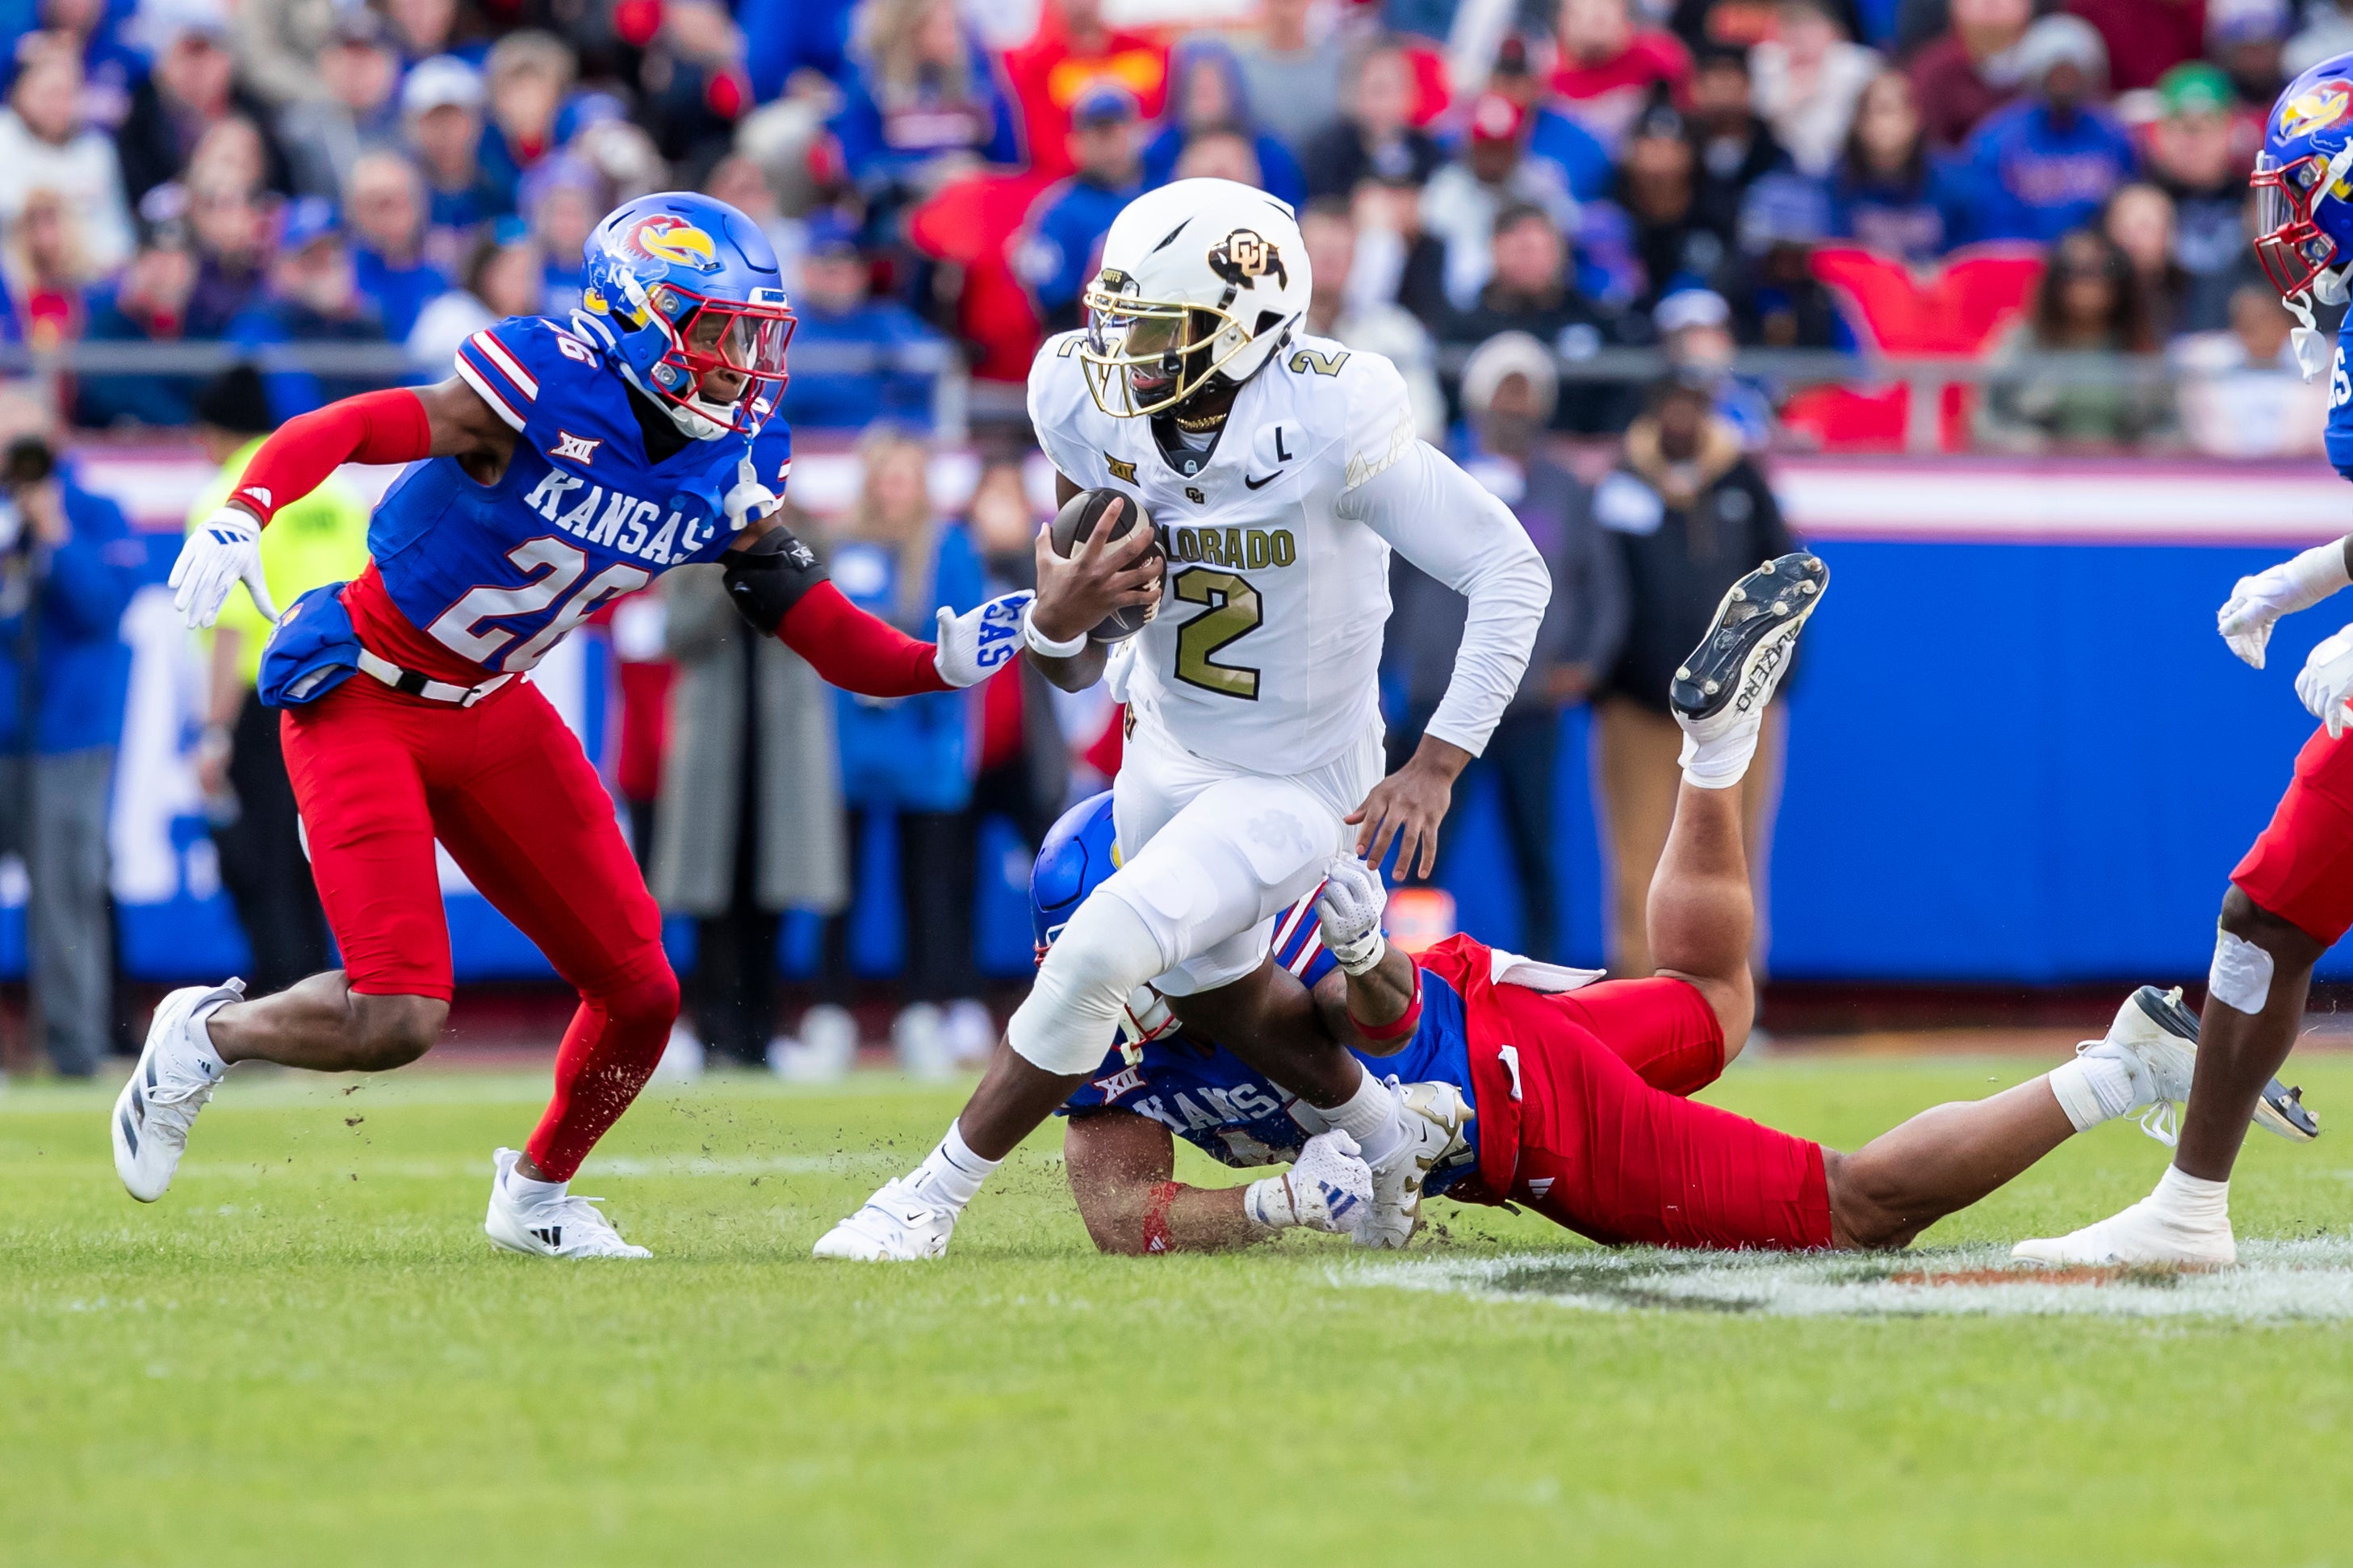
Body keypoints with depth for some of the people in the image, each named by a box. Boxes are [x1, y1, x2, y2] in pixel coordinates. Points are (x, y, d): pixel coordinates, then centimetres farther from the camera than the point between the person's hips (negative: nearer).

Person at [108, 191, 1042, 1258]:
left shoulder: (733, 469, -3)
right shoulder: (549, 391, -23)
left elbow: (834, 640, 0)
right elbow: (334, 434, -24)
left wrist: (943, 660, -18)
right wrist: (240, 518, -42)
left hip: (490, 711, 7)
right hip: (361, 692, -7)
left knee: (640, 994, 3)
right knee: (397, 1019, -17)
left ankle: (536, 1194, 29)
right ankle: (208, 1035, 13)